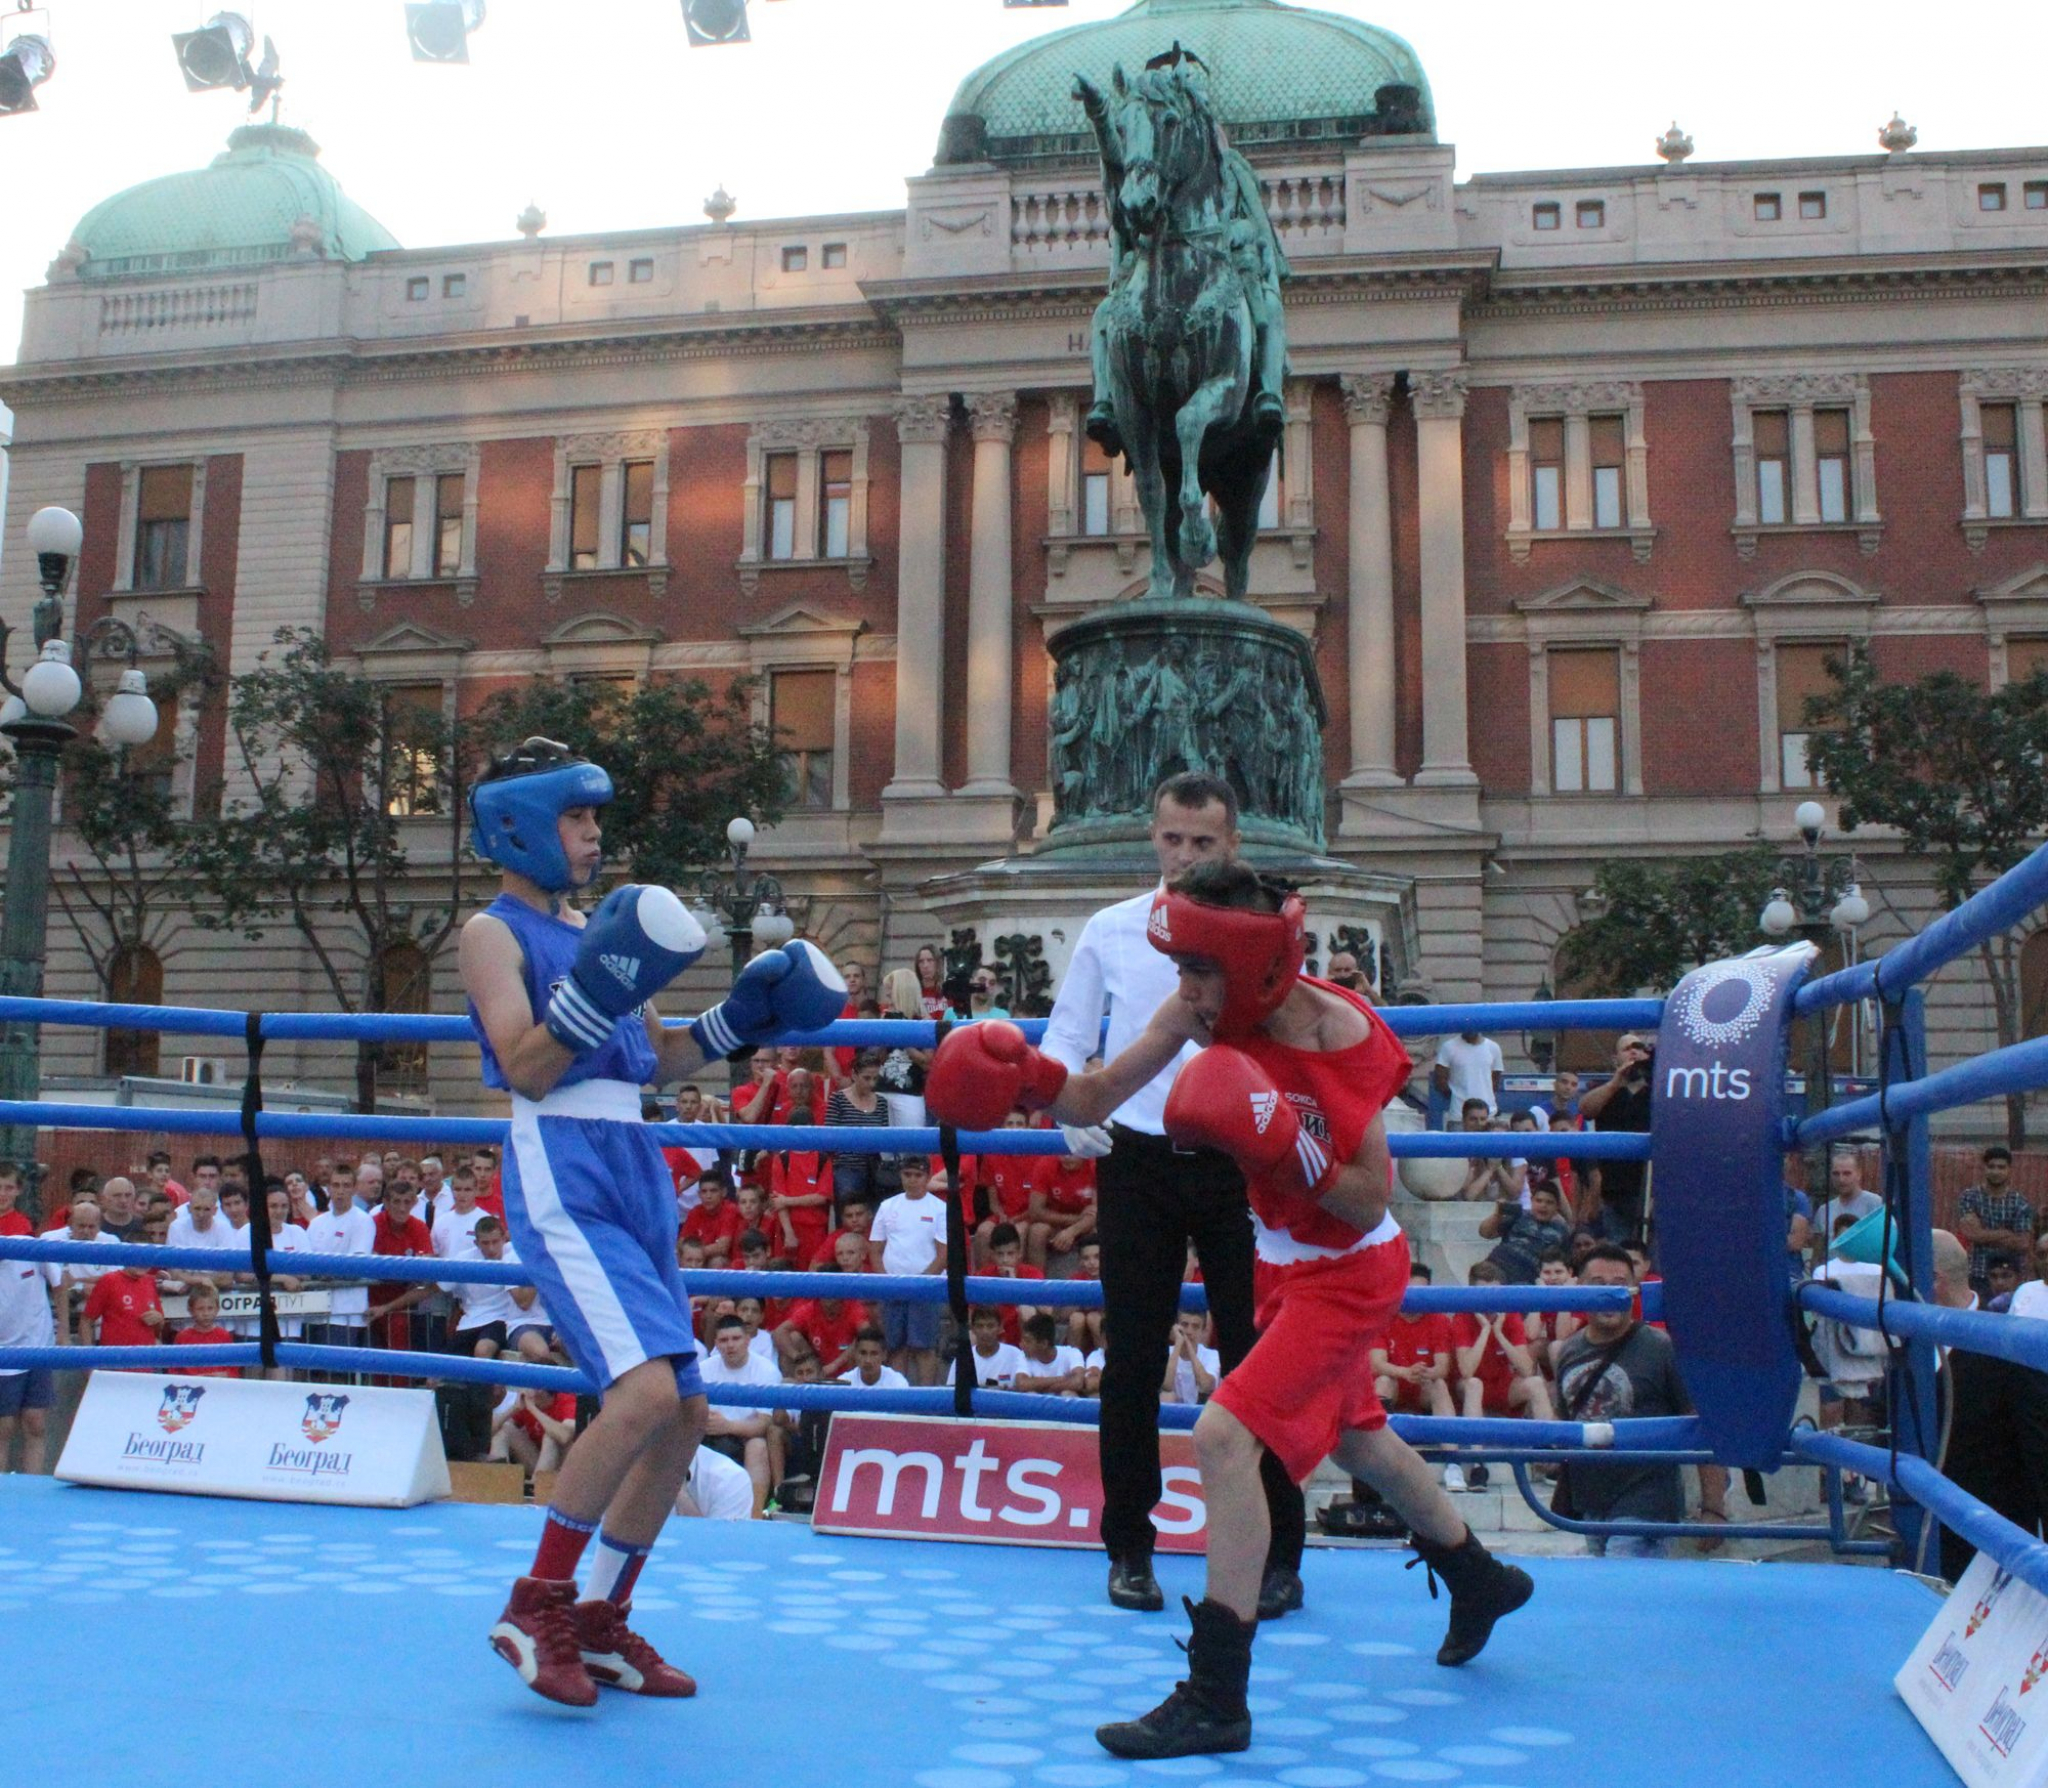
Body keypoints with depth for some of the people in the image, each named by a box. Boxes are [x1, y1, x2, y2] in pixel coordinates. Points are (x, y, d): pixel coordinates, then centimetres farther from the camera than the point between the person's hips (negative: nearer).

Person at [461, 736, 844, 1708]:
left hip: (638, 1173, 8)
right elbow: (524, 1068, -14)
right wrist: (596, 989, -25)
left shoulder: (598, 926, 20)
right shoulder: (493, 931, -1)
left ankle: (601, 1621, 22)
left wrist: (741, 1016, 12)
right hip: (560, 1172, -8)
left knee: (683, 1417, 8)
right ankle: (536, 1607, -6)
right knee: (644, 1389, -23)